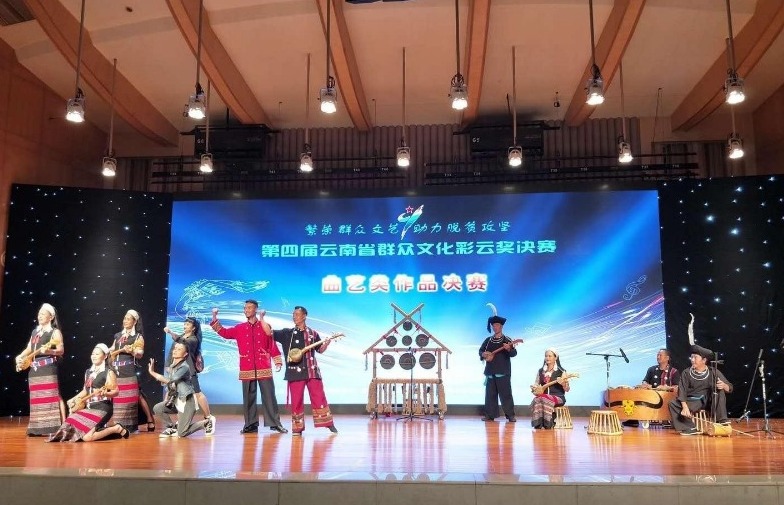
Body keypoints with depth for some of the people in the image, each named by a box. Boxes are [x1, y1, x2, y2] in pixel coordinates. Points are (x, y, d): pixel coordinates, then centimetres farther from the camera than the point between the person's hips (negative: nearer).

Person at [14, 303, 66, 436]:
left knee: (53, 396, -13)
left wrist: (48, 351, -31)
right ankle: (38, 428, 15)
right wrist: (19, 358, 4)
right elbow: (28, 349, 22)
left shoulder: (55, 331, -2)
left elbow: (61, 350, -13)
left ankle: (61, 427, -17)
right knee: (37, 398, 8)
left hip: (48, 369, -7)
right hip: (34, 370, 7)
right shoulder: (35, 332, 19)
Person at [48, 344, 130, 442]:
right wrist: (73, 400, 13)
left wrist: (104, 393, -31)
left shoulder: (108, 372, -8)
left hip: (102, 408, -8)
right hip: (89, 408, 8)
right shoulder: (88, 372, 14)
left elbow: (116, 392, -14)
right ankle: (103, 431, 12)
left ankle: (117, 429, -3)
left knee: (86, 437, -22)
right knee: (71, 430, 0)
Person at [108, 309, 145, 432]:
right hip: (116, 371, 4)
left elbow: (140, 354, -4)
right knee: (117, 400, 0)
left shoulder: (138, 336, 5)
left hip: (128, 372, -4)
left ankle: (129, 426, -5)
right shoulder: (118, 335, 19)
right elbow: (112, 352, 18)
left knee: (128, 399, -7)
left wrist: (131, 351, -22)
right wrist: (122, 350, -1)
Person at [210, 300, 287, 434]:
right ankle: (251, 424, 14)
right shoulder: (239, 328, 12)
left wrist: (278, 361, 0)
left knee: (269, 396, 0)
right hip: (247, 369, 2)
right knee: (248, 398, 6)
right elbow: (225, 333, 10)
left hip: (264, 369, -2)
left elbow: (272, 345, 4)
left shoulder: (265, 326, 6)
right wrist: (215, 319, 2)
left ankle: (275, 423, 5)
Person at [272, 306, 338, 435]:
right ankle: (297, 428, 11)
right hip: (295, 372, 0)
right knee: (296, 400, 2)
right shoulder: (287, 333, 5)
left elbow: (320, 350, 13)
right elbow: (269, 332, 0)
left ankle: (329, 423, 8)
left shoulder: (312, 333, 6)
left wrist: (326, 343, -5)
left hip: (312, 371, 0)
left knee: (319, 397, 1)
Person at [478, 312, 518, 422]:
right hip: (490, 371, 4)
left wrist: (509, 349, -32)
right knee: (490, 394, 6)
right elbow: (480, 350, 17)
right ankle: (490, 415, 12)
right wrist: (484, 354, -6)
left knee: (506, 394, -6)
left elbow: (514, 353, -11)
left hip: (503, 372, -4)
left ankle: (510, 415, -2)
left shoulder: (507, 340, -1)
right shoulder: (488, 340, 13)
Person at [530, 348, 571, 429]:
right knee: (536, 400, -32)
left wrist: (563, 383, -23)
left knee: (545, 399, -36)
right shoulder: (541, 371, 13)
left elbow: (567, 389, -2)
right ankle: (538, 425, -29)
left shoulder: (561, 371, 0)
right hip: (544, 396, 3)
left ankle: (548, 425, -28)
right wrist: (534, 388, -6)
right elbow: (535, 384, 17)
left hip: (558, 397, -3)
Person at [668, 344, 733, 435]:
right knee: (673, 404, -23)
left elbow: (729, 388, -6)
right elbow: (682, 391, -10)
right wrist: (685, 407, -26)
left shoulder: (713, 372, -4)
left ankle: (721, 422, -20)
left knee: (720, 390, -26)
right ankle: (690, 427, -16)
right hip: (692, 402, 1)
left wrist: (724, 386, -31)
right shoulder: (686, 373, -4)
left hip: (709, 402, 0)